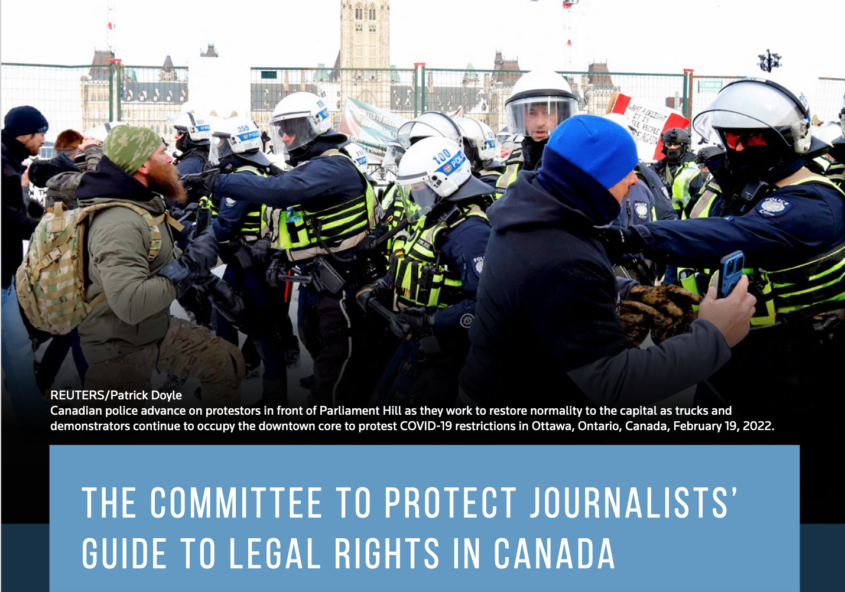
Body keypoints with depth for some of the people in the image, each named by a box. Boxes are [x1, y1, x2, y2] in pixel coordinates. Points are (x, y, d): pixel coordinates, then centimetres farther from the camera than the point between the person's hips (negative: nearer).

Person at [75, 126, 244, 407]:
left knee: (229, 362, 9)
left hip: (159, 328, 9)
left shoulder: (147, 203, 1)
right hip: (121, 352, -9)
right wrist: (189, 265, -29)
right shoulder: (119, 225, -30)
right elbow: (130, 305, -39)